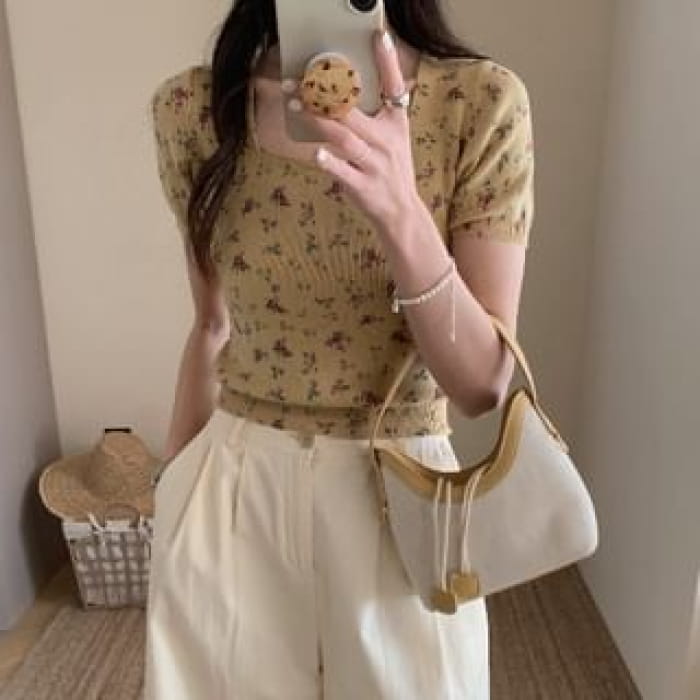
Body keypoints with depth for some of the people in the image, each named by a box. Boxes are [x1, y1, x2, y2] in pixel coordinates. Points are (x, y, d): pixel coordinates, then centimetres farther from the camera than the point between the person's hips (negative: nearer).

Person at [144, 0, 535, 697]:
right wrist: (173, 495, 14)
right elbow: (213, 326, 5)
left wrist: (402, 217, -30)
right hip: (231, 498, 2)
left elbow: (483, 383, -14)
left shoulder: (481, 103, -12)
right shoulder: (190, 108, -5)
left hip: (399, 496, -1)